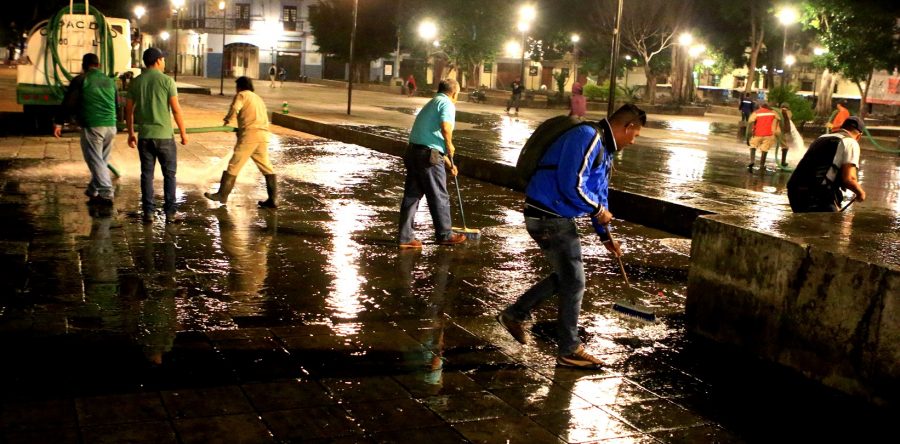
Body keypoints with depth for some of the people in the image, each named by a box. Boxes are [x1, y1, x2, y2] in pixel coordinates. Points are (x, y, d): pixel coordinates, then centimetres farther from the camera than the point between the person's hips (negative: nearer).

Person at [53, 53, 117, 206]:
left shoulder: (80, 80, -1)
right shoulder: (110, 81, 16)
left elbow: (68, 103, -5)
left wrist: (59, 123, 0)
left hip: (92, 126, -5)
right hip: (110, 126, 6)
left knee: (95, 160, -3)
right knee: (102, 160, 15)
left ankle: (106, 193, -11)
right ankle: (93, 190, 24)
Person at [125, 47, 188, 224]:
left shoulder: (135, 82, 4)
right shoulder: (166, 81, -8)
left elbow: (129, 110, 6)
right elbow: (176, 109, -10)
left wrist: (131, 134, 16)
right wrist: (183, 133, -1)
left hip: (144, 136, 3)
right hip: (164, 135, -3)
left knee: (147, 175, 9)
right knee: (169, 174, 7)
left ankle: (148, 212, 9)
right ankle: (169, 212, 7)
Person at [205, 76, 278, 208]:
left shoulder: (242, 95, 5)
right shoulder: (258, 98, 28)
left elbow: (234, 108, -14)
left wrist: (227, 119, 5)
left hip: (249, 134, -7)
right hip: (264, 134, 7)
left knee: (234, 165, 1)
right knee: (266, 167, 10)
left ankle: (222, 195, 6)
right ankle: (273, 199, 8)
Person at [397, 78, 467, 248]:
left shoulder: (431, 103, 26)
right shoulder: (447, 104, -4)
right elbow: (445, 127, -23)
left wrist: (448, 163, 33)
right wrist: (450, 146, -3)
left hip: (413, 152, 9)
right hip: (429, 155, -9)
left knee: (412, 195, 9)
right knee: (439, 197, 5)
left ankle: (406, 237, 10)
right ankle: (445, 235, 17)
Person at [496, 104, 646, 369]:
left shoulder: (605, 149, 15)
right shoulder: (587, 138, -19)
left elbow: (598, 193, 25)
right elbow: (572, 185, -27)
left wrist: (605, 236, 29)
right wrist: (599, 211, -12)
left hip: (558, 218, 10)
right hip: (548, 217, -10)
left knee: (564, 277, 20)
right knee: (573, 282, -2)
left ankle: (515, 315, 30)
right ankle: (569, 351, 11)